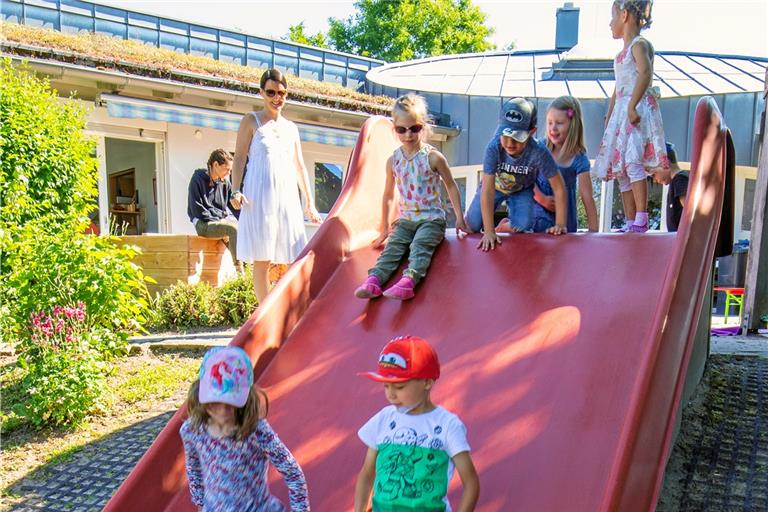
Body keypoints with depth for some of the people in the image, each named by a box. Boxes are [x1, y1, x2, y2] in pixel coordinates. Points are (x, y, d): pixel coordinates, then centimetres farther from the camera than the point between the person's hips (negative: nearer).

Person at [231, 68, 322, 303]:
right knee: (262, 260, -5)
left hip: (288, 197, 5)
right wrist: (236, 190, -13)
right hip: (260, 197, -4)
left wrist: (309, 202, 17)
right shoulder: (251, 121, 7)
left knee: (294, 259, 1)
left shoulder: (291, 128, 19)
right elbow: (239, 158, 0)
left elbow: (299, 166, 20)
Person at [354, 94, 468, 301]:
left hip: (432, 218, -4)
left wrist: (459, 217, 3)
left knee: (420, 246, -26)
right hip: (405, 219, 4)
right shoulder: (393, 161, 6)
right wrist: (384, 227, 18)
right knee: (392, 247, -18)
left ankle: (408, 281, -47)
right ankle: (373, 280, -35)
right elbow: (388, 195, 16)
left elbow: (451, 186, 5)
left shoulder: (433, 157, -5)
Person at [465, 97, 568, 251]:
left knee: (522, 226, -21)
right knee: (472, 226, -10)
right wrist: (488, 231, -40)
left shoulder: (539, 152, -37)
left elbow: (559, 187, -26)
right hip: (495, 186, 0)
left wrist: (560, 224, -25)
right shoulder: (494, 147, -37)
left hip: (522, 190, 0)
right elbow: (487, 190, -38)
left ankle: (503, 227, 15)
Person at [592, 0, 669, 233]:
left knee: (633, 163, -21)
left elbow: (646, 73, -22)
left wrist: (632, 106, -31)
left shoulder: (639, 44, -4)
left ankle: (641, 220, -21)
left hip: (638, 111, -9)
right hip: (621, 113, 9)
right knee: (622, 171, 5)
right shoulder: (623, 52, 23)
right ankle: (631, 224, 8)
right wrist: (608, 118, 22)